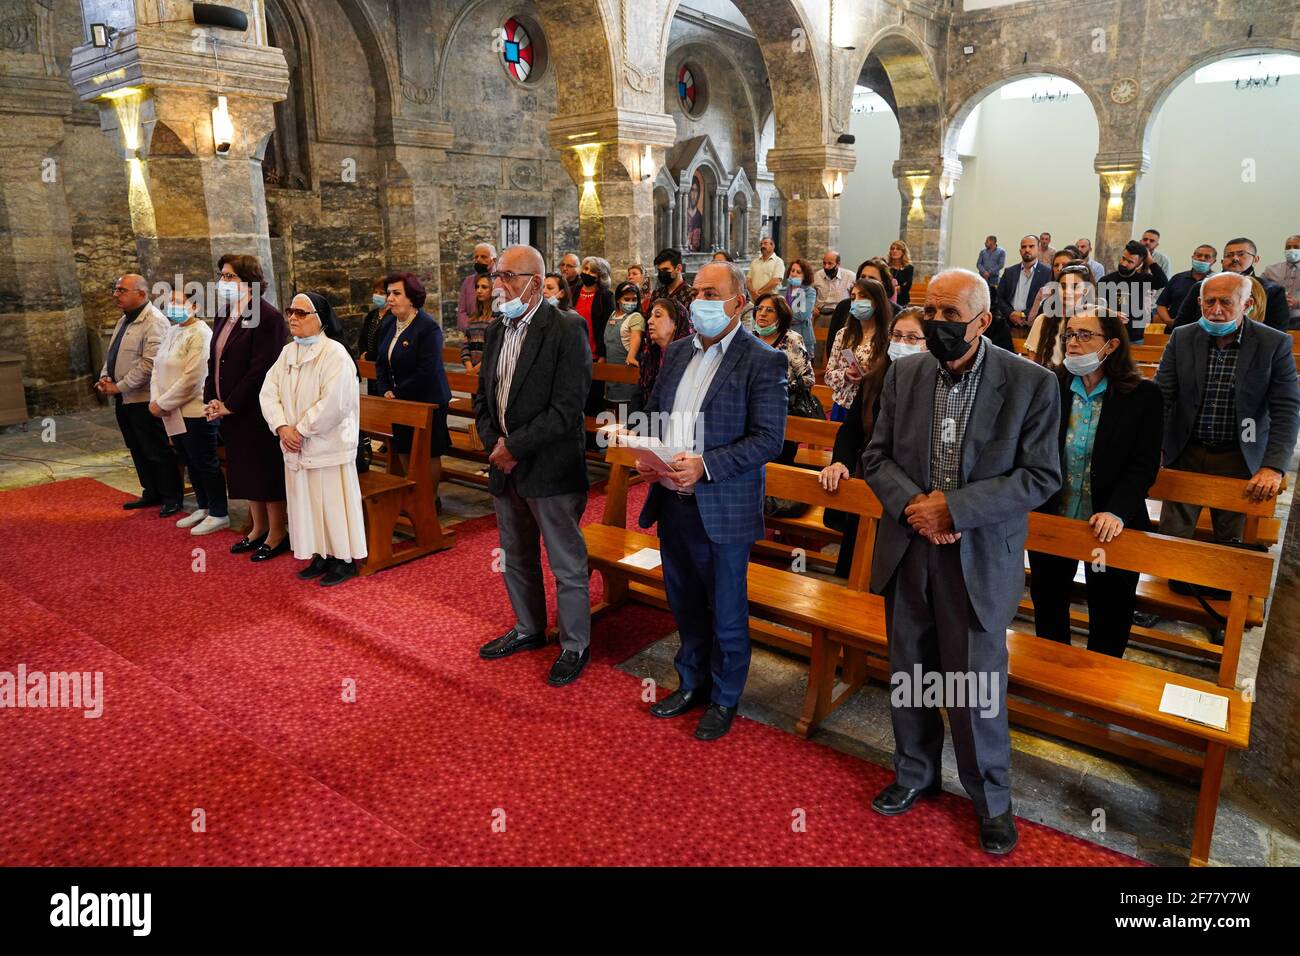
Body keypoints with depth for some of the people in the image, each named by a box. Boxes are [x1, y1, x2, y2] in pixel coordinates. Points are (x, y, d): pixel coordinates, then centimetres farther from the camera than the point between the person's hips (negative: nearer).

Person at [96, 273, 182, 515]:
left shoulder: (154, 322, -16)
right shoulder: (124, 320, 15)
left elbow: (149, 364, -23)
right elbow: (112, 354, 21)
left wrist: (119, 386, -18)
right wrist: (105, 378, 3)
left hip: (144, 400, -9)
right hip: (123, 399, 9)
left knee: (158, 451, -2)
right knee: (138, 450, 16)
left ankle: (171, 499, 8)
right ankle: (151, 493, 28)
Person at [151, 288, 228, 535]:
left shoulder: (200, 334, -14)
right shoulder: (170, 332, 13)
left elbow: (191, 378, -19)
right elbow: (157, 368, 13)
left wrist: (163, 404, -14)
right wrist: (155, 400, -2)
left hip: (195, 411, -8)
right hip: (173, 413, 8)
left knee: (205, 463, -1)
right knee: (190, 463, 16)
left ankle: (219, 514, 9)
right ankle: (203, 507, 28)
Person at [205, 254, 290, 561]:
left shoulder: (266, 316, -15)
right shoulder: (224, 315, 12)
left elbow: (261, 368, -20)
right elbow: (215, 360, 16)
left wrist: (231, 405, -17)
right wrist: (212, 398, 2)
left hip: (255, 410, -8)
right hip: (229, 410, 9)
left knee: (265, 470, 1)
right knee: (245, 471, 16)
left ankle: (277, 534, 14)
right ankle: (259, 529, 28)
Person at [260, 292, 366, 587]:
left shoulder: (334, 353, -13)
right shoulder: (287, 352, 10)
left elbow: (333, 403, -20)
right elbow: (269, 392, 6)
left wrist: (301, 430, -14)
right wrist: (282, 427, -10)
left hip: (328, 446, -7)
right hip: (296, 446, 7)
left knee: (333, 502, 0)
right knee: (306, 503, 13)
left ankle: (345, 560, 12)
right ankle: (321, 555, 25)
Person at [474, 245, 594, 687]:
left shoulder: (567, 330, -14)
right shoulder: (497, 330, 9)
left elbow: (566, 408, -21)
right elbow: (483, 395, 13)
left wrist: (515, 446, -18)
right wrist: (494, 444, -4)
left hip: (551, 469, -7)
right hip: (505, 467, 8)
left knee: (567, 564, 6)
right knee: (516, 558, 21)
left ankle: (575, 645, 23)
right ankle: (528, 629, 40)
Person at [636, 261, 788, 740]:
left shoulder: (763, 362, -11)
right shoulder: (678, 351, 10)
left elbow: (768, 438, -17)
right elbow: (652, 411, 17)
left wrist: (705, 465, -25)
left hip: (722, 509, -6)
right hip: (671, 500, 6)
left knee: (725, 611, 10)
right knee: (685, 604, 21)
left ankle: (724, 700, 30)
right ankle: (692, 683, 41)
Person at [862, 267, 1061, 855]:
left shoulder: (1031, 384, -9)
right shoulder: (904, 374, 1)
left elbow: (1041, 476, -10)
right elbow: (876, 457, 4)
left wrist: (953, 507, -20)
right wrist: (913, 507, -15)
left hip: (979, 561, -3)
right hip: (906, 553, 4)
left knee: (976, 688, 8)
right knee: (909, 674, 18)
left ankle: (991, 799, 33)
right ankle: (915, 774, 41)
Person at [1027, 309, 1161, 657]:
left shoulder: (1143, 395, -7)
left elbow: (1144, 465, -11)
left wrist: (1117, 512, -26)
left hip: (1109, 527, -2)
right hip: (1050, 521, 2)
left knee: (1109, 616, 12)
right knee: (1047, 605, 18)